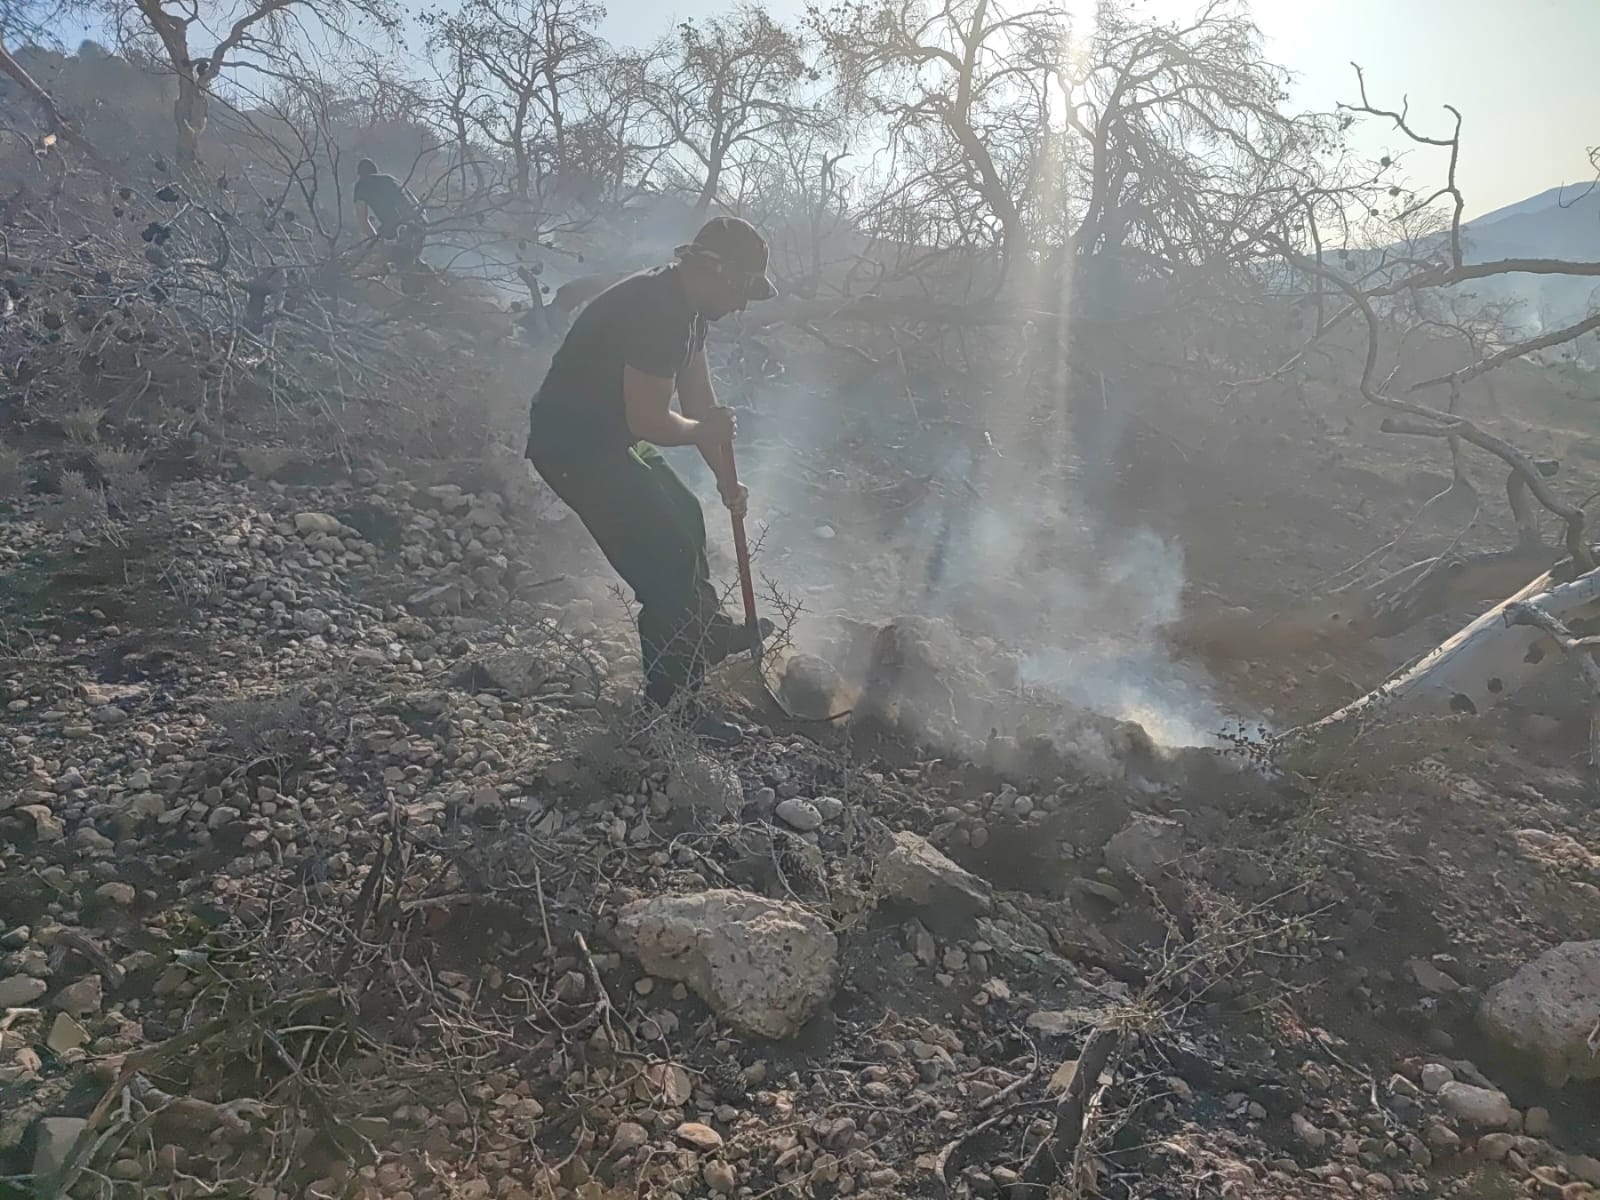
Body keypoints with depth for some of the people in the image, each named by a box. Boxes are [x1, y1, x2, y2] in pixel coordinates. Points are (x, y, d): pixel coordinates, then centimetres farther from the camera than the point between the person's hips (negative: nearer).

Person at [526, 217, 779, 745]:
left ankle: (706, 630, 46)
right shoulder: (657, 311, -28)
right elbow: (648, 421, -27)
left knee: (684, 517, 24)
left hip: (610, 433, 11)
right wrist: (705, 432, -8)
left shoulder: (688, 306, 4)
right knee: (666, 561, -8)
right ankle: (673, 701, 6)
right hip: (574, 446, -10)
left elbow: (700, 399, 10)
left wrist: (726, 480, 10)